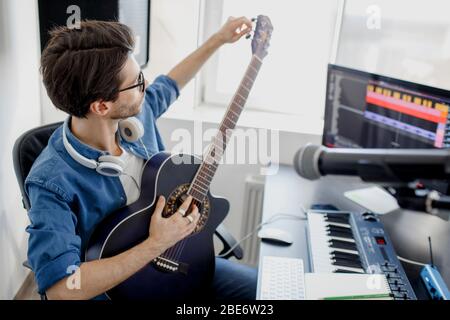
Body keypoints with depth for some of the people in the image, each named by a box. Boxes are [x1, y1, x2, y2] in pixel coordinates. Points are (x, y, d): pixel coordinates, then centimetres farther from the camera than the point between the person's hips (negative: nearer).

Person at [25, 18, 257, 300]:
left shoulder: (137, 111, -10)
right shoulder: (52, 182, -30)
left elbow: (170, 84, 13)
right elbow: (60, 289, -35)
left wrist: (219, 39, 16)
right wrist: (157, 245, -33)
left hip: (175, 256, 7)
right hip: (119, 287, -6)